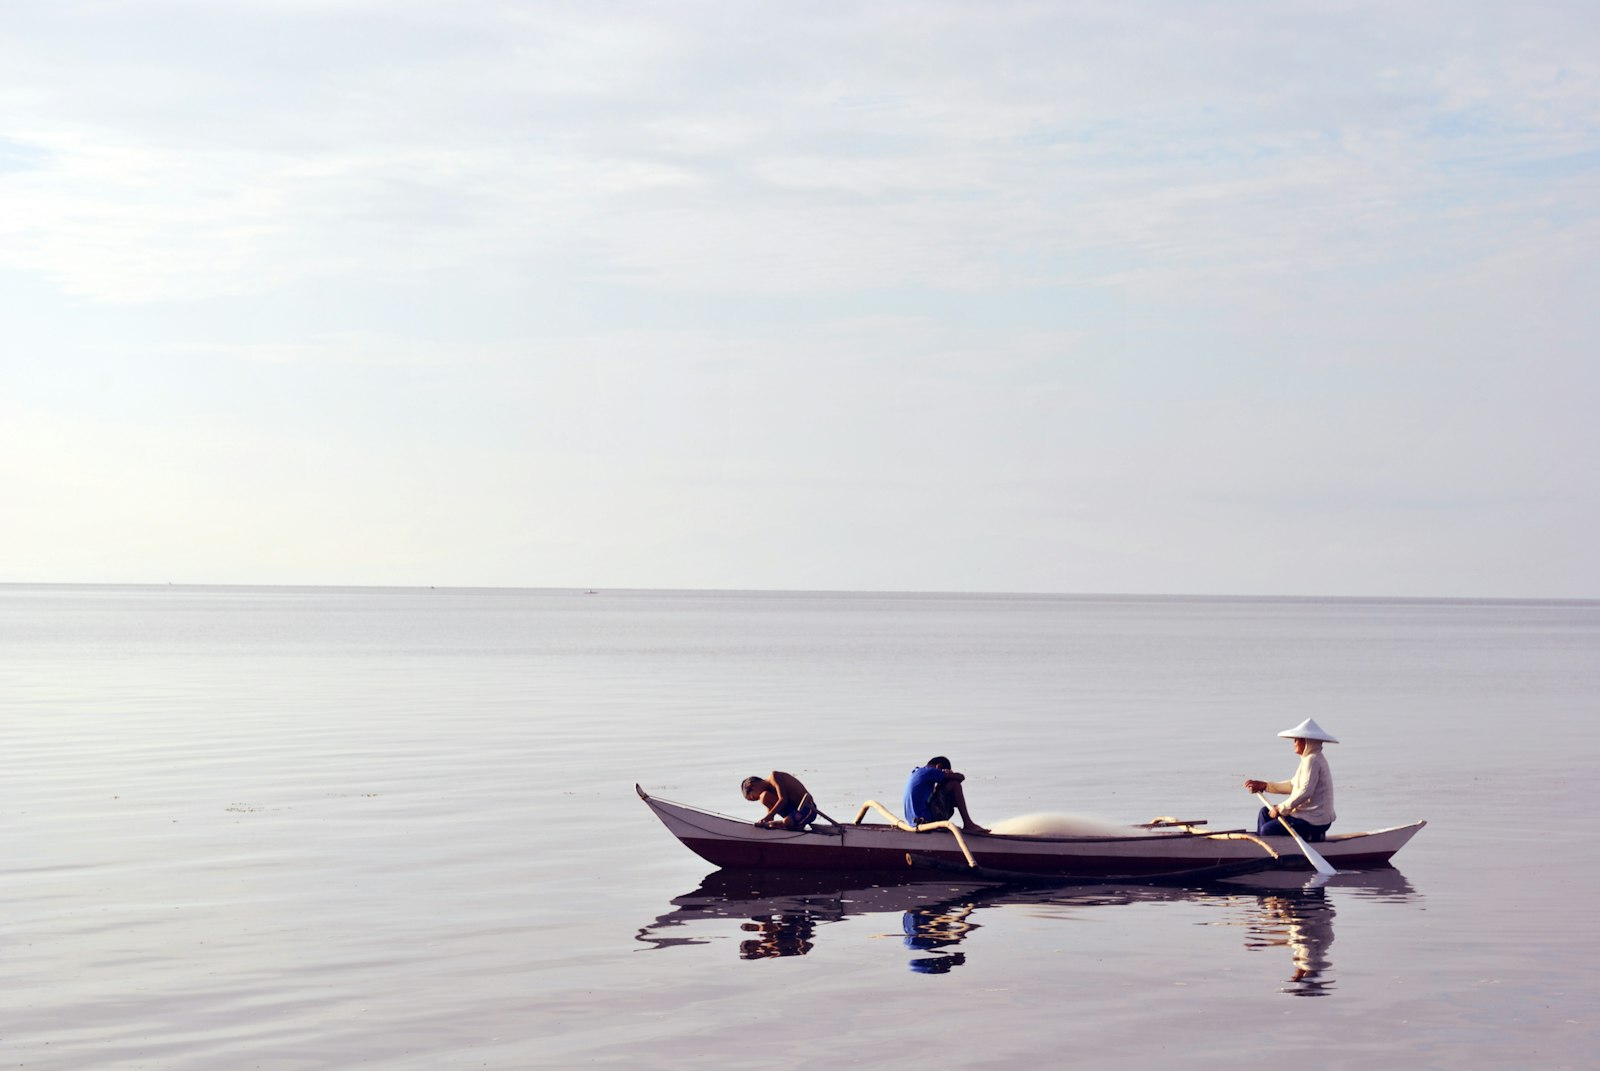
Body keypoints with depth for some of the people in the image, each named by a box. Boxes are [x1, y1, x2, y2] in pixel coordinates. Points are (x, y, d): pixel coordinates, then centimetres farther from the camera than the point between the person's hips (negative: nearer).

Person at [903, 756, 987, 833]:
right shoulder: (929, 772, -6)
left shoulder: (915, 773, 22)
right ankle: (968, 824, -4)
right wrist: (950, 775, 16)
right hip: (927, 819, -10)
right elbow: (961, 777, -5)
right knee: (954, 784, -3)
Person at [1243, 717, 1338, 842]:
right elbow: (1292, 785, 19)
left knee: (1267, 830, -13)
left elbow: (1304, 792, -27)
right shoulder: (1310, 759, 15)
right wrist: (1264, 785, 13)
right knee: (1265, 812, 18)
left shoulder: (1312, 760, -19)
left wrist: (1281, 809, -19)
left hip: (1314, 821, -11)